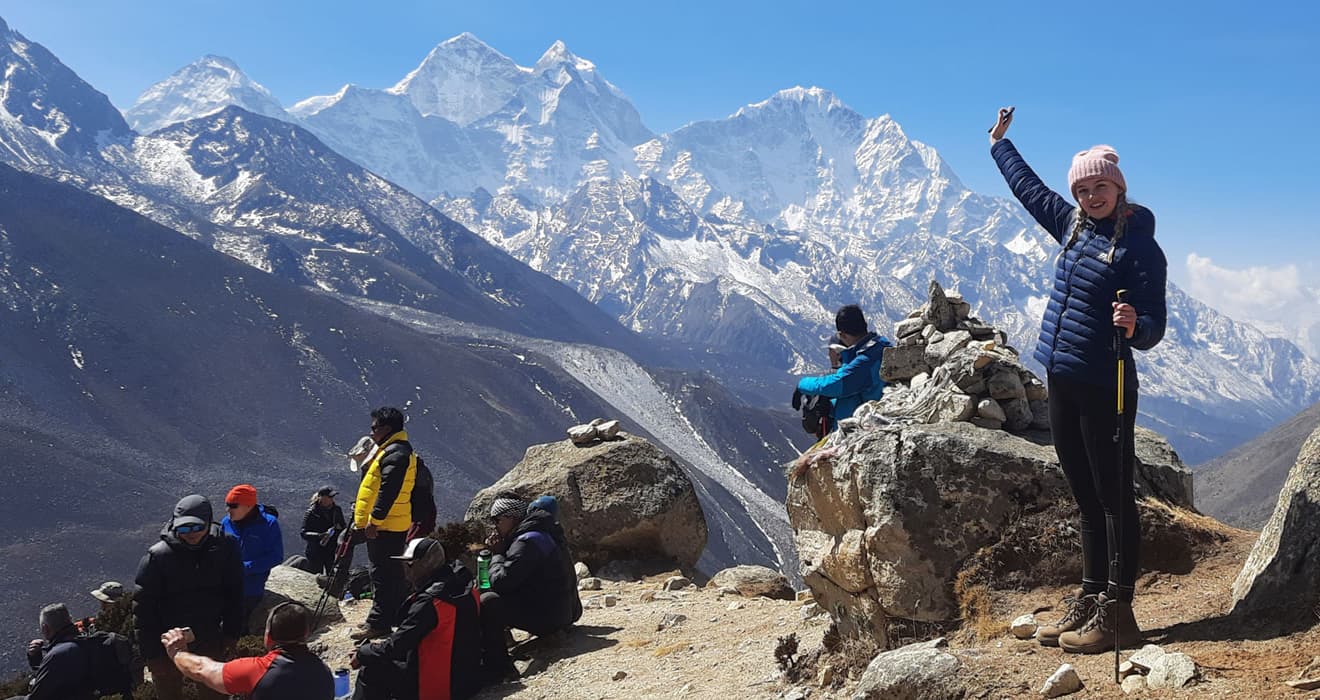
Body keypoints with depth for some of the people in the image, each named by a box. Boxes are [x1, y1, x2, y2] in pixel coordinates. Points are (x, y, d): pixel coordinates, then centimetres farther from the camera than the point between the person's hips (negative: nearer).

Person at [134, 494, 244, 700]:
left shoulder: (225, 548, -12)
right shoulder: (158, 556, -17)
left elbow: (234, 594, 0)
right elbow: (143, 608, -12)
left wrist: (232, 633, -1)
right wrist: (151, 653, -12)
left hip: (209, 639, 1)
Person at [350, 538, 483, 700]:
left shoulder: (428, 602, -24)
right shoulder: (463, 582, 0)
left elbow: (395, 646, -18)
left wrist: (361, 653, -1)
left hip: (441, 686, -9)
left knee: (371, 671, 3)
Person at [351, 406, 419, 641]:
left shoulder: (395, 454, -17)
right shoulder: (393, 450, 18)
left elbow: (388, 490, -24)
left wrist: (375, 520, -24)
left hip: (385, 526, -11)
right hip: (393, 525, 11)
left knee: (382, 575, -8)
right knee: (394, 574, 16)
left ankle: (379, 624, -7)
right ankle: (394, 617, 24)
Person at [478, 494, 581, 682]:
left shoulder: (527, 541, -18)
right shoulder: (540, 533, 16)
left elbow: (501, 581, -23)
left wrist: (497, 555, -5)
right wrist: (501, 549, 6)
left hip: (548, 616, -11)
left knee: (486, 603, -19)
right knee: (496, 597, 23)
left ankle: (498, 669, -15)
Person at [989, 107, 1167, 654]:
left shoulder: (1140, 246, -9)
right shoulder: (1072, 225, 10)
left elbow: (1152, 329, -12)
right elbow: (1028, 186, 28)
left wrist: (1134, 326, -35)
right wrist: (999, 143, 40)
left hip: (1104, 388, -7)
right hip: (1061, 383, 7)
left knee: (1113, 497, -3)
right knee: (1087, 499, 12)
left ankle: (1117, 612, 2)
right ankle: (1089, 600, 19)